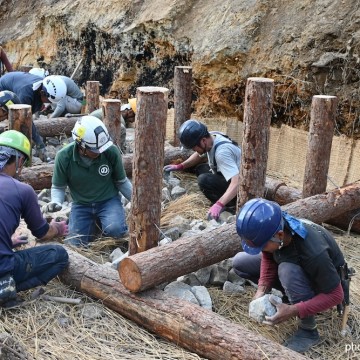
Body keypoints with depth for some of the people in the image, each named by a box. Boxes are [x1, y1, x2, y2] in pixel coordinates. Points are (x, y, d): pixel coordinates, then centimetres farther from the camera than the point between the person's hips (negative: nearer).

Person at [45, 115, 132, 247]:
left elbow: (121, 182, -2)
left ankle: (102, 222, 7)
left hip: (108, 200, -1)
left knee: (115, 230, -29)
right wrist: (56, 202, -23)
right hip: (81, 205, 2)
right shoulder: (64, 157, -18)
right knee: (74, 244, -7)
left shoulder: (111, 152, -19)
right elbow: (58, 187, -3)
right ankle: (92, 225, 24)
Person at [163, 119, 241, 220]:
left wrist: (219, 205, -48)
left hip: (240, 185, -9)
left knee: (204, 180, -24)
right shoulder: (210, 138, -6)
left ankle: (231, 205, -9)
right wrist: (179, 166, 5)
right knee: (200, 169, 13)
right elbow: (199, 156, 17)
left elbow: (237, 182, -40)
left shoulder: (222, 152, -32)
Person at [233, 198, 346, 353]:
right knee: (239, 262, -7)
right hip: (296, 266, 6)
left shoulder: (313, 252, -42)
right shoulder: (269, 229, -26)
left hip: (323, 279, -6)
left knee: (287, 270, -39)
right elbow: (268, 258, -8)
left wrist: (293, 311, -36)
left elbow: (335, 295, -30)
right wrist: (262, 289, -23)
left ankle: (308, 330, -17)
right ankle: (287, 292, 5)